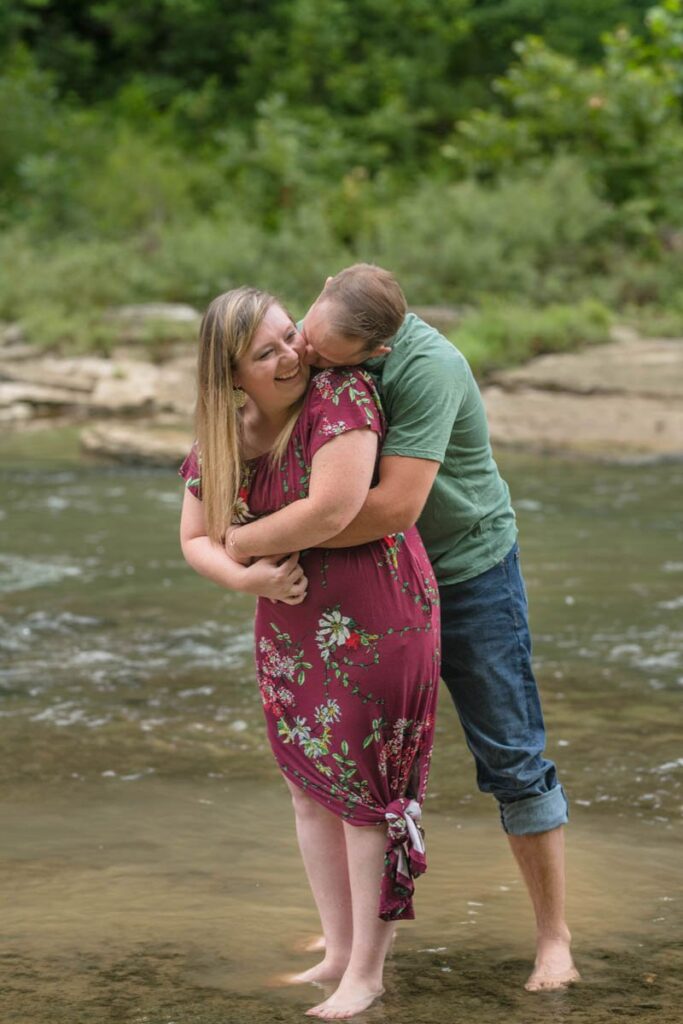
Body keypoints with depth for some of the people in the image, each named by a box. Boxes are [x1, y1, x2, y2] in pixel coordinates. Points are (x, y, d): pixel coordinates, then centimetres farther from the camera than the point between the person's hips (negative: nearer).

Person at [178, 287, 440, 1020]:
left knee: (366, 789, 0)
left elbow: (333, 508, -28)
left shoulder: (342, 393, -19)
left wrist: (241, 539, -13)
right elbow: (194, 541, 5)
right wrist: (248, 577, -17)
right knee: (310, 785, 12)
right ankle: (338, 951, 25)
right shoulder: (217, 439, -1)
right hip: (291, 627, 6)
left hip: (375, 620, -6)